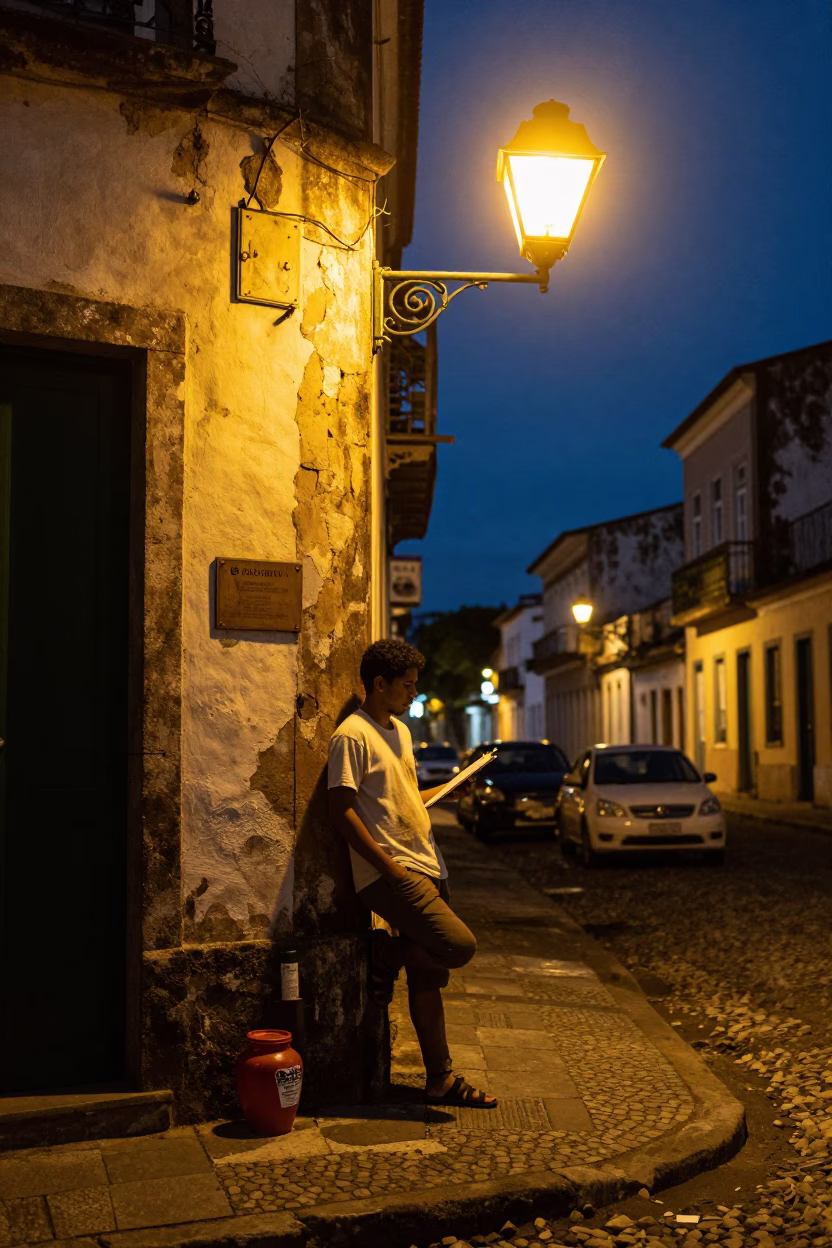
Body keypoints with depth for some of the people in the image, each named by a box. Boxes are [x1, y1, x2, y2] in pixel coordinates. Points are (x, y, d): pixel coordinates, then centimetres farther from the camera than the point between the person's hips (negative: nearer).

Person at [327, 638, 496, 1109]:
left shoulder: (400, 731, 19)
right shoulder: (352, 735, -9)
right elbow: (342, 810, -16)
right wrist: (390, 867, -19)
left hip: (426, 868, 8)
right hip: (390, 873, -8)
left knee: (428, 977, 9)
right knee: (460, 945, -21)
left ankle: (441, 1079, 16)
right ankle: (386, 954, 4)